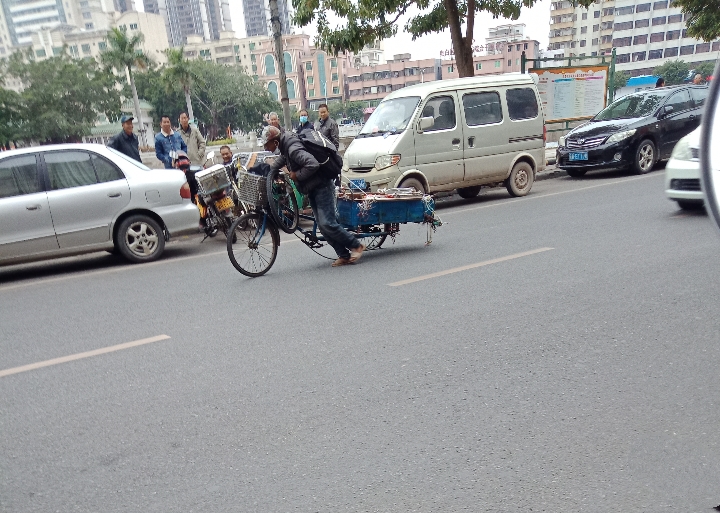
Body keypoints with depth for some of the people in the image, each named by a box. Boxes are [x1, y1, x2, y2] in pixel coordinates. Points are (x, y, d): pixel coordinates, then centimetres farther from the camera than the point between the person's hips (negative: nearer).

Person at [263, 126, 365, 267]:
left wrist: (297, 175, -22)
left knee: (327, 223, -15)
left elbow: (313, 164, -35)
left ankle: (356, 245, -1)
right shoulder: (285, 149, 9)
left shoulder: (293, 149, -23)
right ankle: (344, 256, 9)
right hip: (313, 190, 10)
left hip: (322, 187, -10)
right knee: (322, 226, 5)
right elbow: (276, 165, 26)